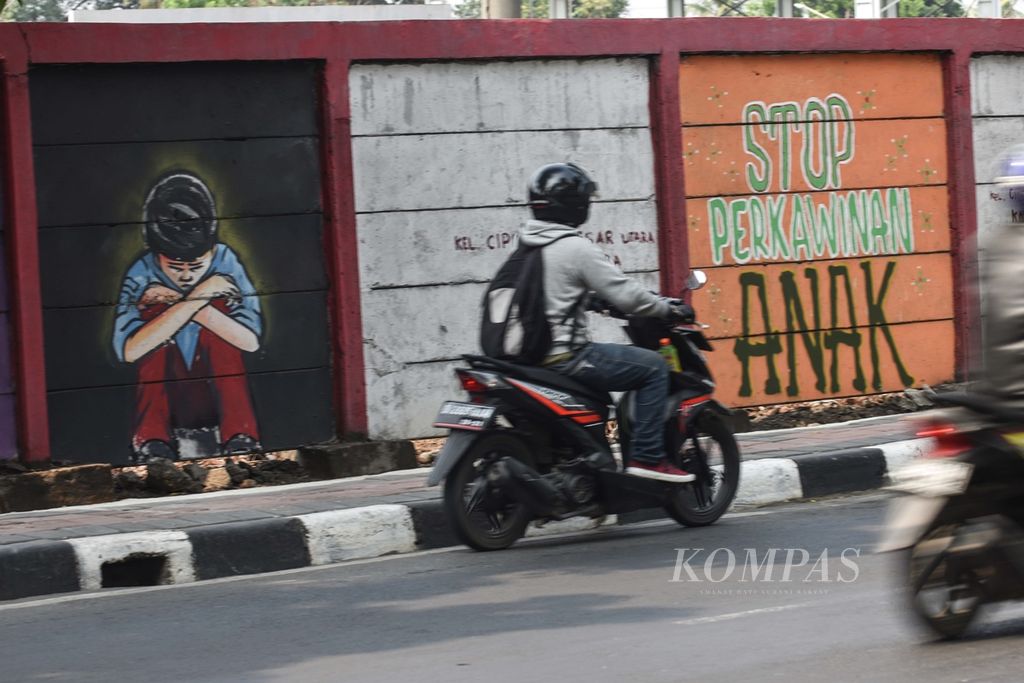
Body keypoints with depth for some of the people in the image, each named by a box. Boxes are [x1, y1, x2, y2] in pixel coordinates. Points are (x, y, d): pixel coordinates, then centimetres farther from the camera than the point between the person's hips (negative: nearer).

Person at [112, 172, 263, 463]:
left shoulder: (226, 264, -6)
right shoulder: (141, 276, -9)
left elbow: (251, 341, -15)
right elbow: (128, 351, -23)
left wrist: (198, 307, -25)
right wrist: (191, 302, -26)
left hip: (220, 393, 0)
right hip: (164, 398, 0)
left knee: (219, 306, -21)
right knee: (155, 306, -21)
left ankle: (240, 438, -28)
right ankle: (152, 441, -31)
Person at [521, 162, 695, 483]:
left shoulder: (526, 246, 12)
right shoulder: (576, 248, -14)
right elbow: (624, 293, -13)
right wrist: (669, 309, 0)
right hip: (565, 357, -9)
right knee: (653, 367, -2)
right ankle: (647, 456, -6)